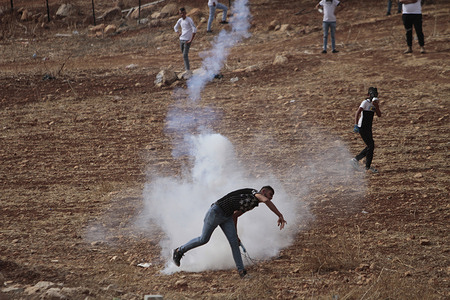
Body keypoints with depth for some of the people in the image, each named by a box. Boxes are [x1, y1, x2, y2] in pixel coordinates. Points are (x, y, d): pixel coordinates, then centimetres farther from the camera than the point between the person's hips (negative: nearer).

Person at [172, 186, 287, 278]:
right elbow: (266, 201, -33)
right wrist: (280, 216, -35)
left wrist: (235, 235, 25)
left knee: (234, 242, -5)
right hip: (216, 212, -9)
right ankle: (179, 251, 19)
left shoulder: (251, 205, 16)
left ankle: (241, 271, -8)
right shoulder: (254, 194, -10)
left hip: (227, 217, 9)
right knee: (204, 239, 0)